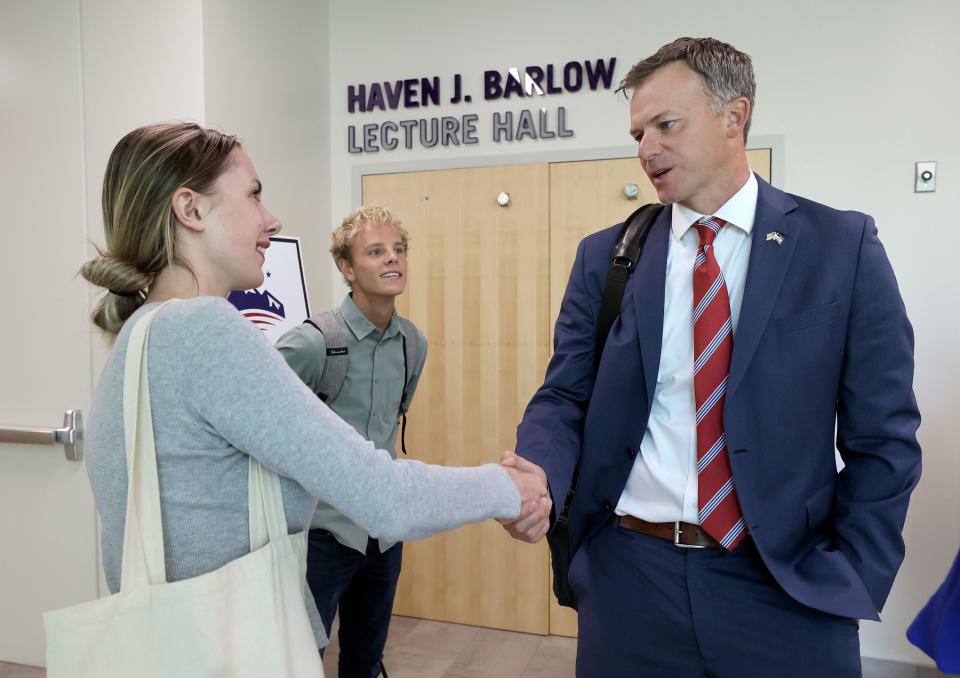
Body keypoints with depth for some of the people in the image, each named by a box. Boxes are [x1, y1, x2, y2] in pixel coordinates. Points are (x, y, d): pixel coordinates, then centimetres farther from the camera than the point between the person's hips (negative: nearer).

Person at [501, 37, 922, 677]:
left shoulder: (843, 246, -3)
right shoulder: (605, 257, 1)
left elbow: (883, 436, -1)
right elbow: (565, 397, 2)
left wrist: (850, 581, -6)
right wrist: (535, 473, -17)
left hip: (786, 585, -1)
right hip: (628, 575, 2)